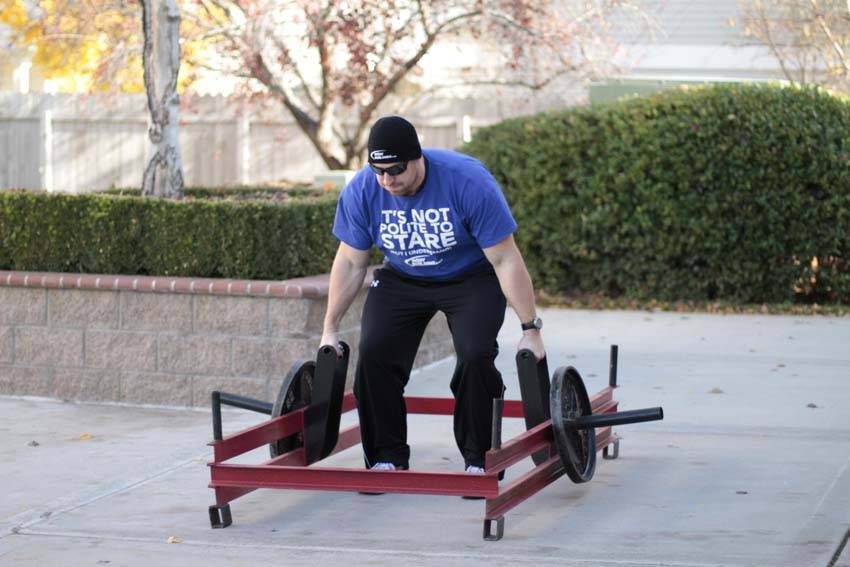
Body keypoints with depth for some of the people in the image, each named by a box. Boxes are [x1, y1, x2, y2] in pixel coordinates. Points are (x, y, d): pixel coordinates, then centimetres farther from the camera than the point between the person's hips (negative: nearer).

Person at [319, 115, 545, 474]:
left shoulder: (468, 182, -32)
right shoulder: (361, 191, -21)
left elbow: (505, 259, -25)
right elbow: (350, 263, -7)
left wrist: (530, 329, -24)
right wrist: (330, 329, -5)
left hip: (471, 279, -3)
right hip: (401, 280, 3)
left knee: (476, 357, -24)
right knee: (374, 354, -16)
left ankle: (479, 460, -7)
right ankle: (388, 458, -1)